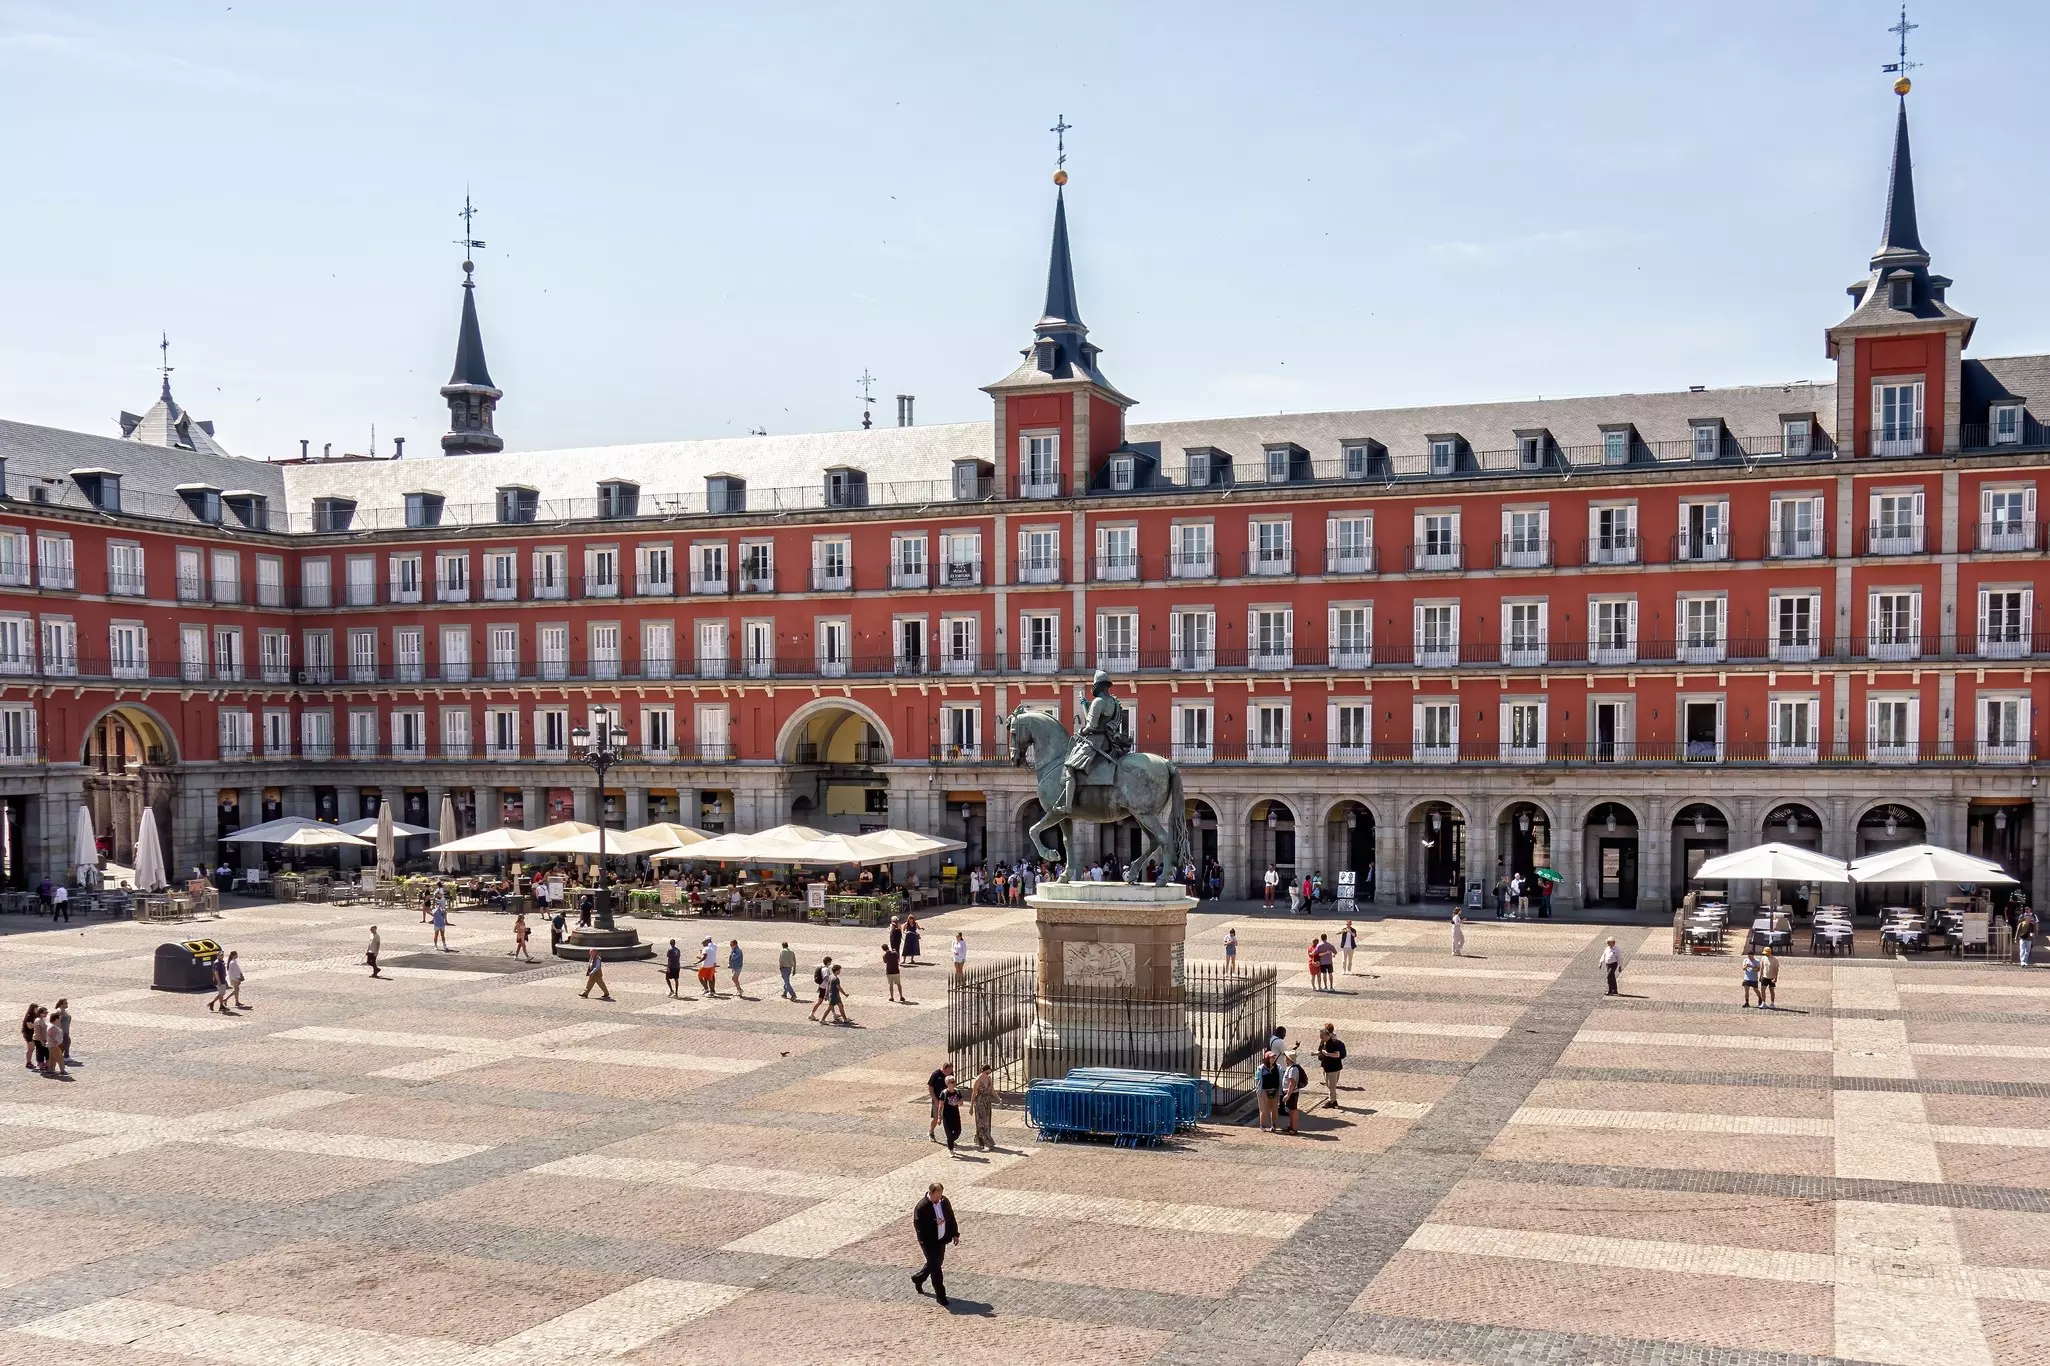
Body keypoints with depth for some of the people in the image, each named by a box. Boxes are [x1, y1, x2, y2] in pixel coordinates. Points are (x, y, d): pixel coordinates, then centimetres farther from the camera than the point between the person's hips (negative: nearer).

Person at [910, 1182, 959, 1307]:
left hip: (941, 1239, 7)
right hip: (929, 1241, -7)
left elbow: (951, 1217, 8)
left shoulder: (944, 1201, -4)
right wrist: (935, 1223, -30)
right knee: (935, 1266, -5)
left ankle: (918, 1278, 46)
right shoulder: (922, 1207, -23)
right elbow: (919, 1225, -23)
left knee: (937, 1263, 21)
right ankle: (940, 1294, 6)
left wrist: (955, 1234, 7)